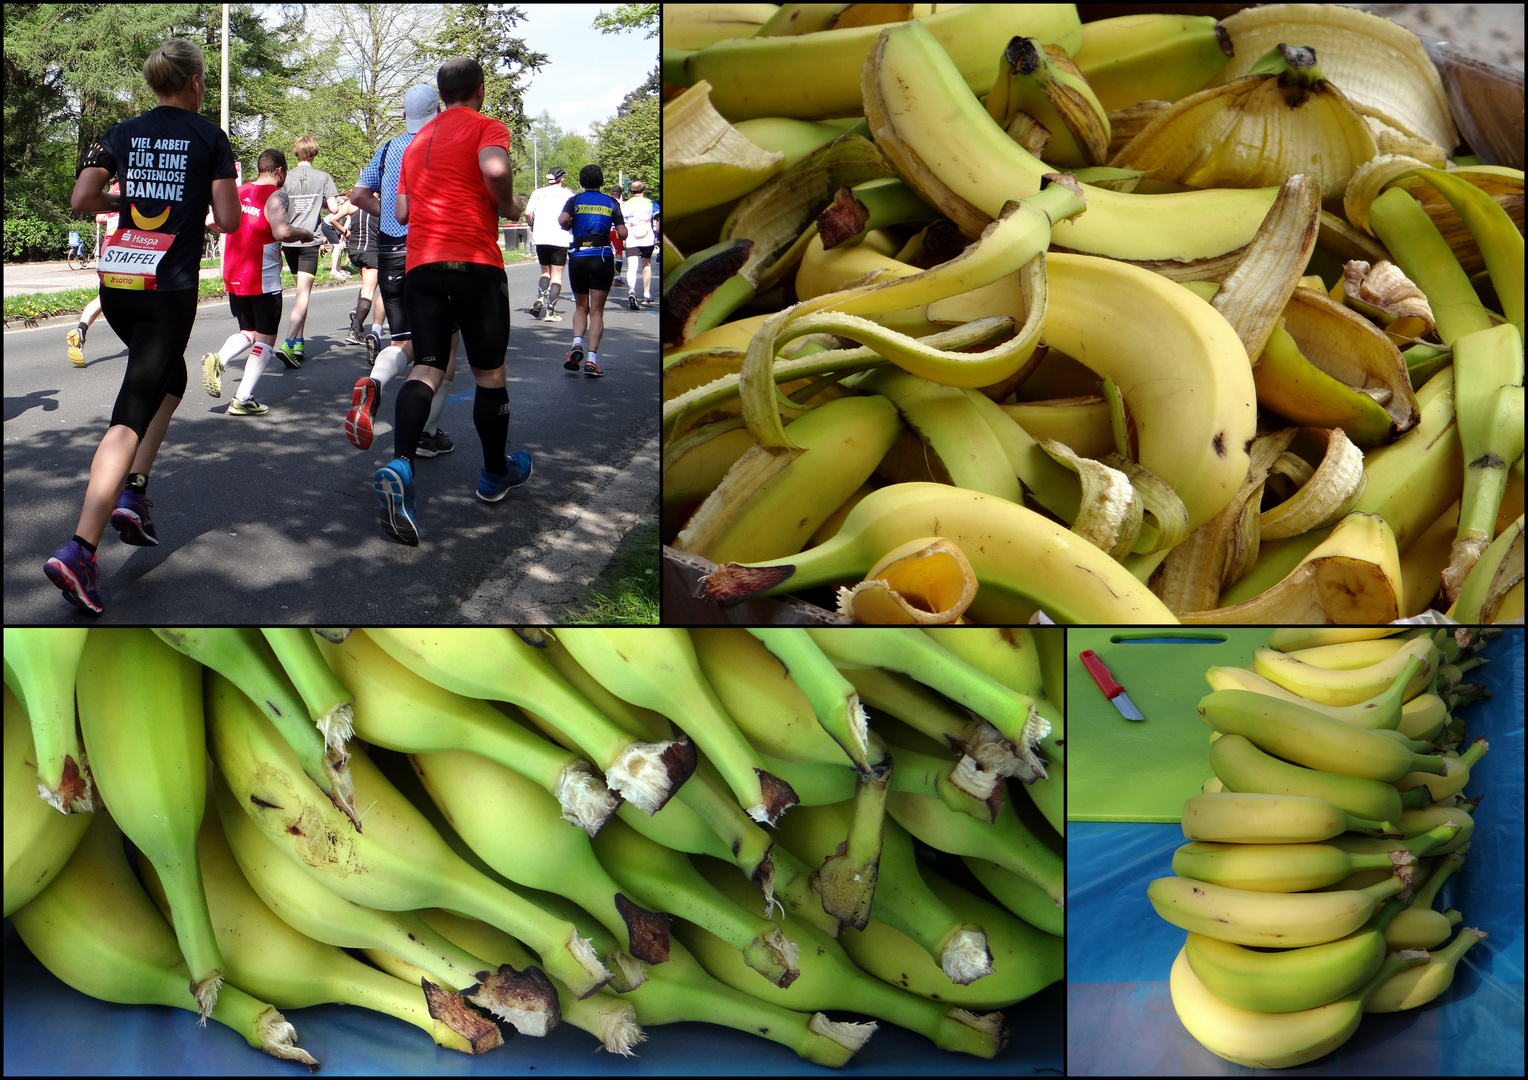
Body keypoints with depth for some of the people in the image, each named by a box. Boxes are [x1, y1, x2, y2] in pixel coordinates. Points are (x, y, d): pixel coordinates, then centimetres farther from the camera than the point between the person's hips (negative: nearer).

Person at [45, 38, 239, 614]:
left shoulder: (123, 133, 9)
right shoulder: (210, 137, -1)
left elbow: (81, 200, 0)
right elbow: (229, 221, -6)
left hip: (114, 284, 5)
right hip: (168, 290, -5)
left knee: (171, 379, 29)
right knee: (131, 416, -9)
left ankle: (131, 491, 15)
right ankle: (78, 550, -20)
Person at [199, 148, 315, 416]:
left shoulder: (238, 191, 9)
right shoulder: (276, 196, -11)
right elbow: (282, 232, -27)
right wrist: (304, 233, -8)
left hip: (233, 277, 6)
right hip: (263, 280, -6)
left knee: (249, 332, 21)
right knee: (265, 339, 5)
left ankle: (218, 360, -8)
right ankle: (242, 400, -2)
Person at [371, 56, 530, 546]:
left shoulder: (416, 141, 20)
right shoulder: (486, 127, 0)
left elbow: (402, 212, 19)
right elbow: (495, 168, -22)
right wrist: (509, 205, -4)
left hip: (420, 264, 5)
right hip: (475, 263, -5)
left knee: (426, 368, -2)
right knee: (489, 372, 11)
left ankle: (399, 466, -27)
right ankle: (496, 474, 25)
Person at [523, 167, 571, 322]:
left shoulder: (537, 193, 10)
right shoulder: (568, 194, 4)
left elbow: (527, 213, 0)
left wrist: (531, 225, 19)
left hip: (540, 238, 2)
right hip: (560, 238, -2)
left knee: (545, 272, 18)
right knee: (557, 275, 4)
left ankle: (540, 298, -8)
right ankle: (551, 311, -5)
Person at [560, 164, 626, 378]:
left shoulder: (575, 200, 6)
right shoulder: (611, 203, 7)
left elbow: (563, 219, -14)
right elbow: (622, 234, 0)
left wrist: (570, 227, 7)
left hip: (578, 258, 1)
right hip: (602, 258, -1)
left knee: (581, 307, 16)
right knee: (597, 311, 3)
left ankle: (577, 344, -9)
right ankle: (592, 359, -8)